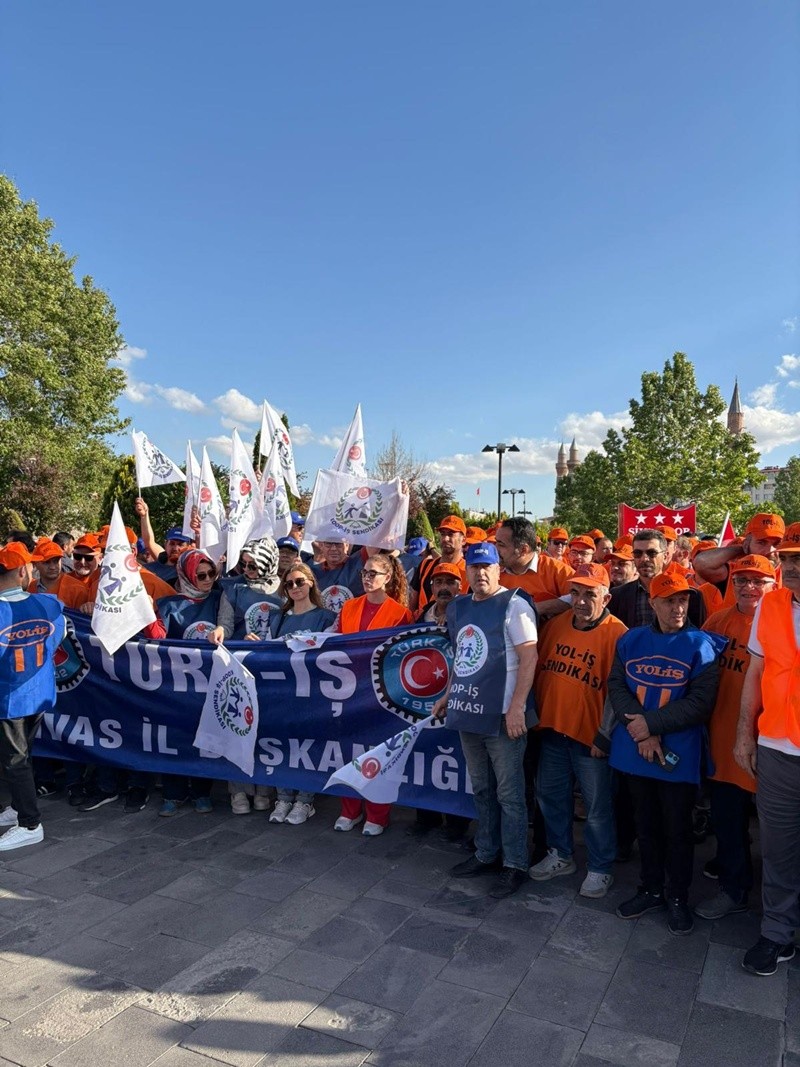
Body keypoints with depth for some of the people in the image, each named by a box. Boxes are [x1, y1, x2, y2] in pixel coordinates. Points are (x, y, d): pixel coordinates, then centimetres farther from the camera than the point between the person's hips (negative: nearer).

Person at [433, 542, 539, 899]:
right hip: (469, 712, 7)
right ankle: (487, 854, 33)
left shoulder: (513, 604, -10)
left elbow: (529, 657, -15)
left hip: (502, 716, -7)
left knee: (508, 794, 4)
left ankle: (515, 865, 18)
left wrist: (517, 706, -19)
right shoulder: (458, 607, 11)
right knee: (481, 790, 18)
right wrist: (449, 695, 19)